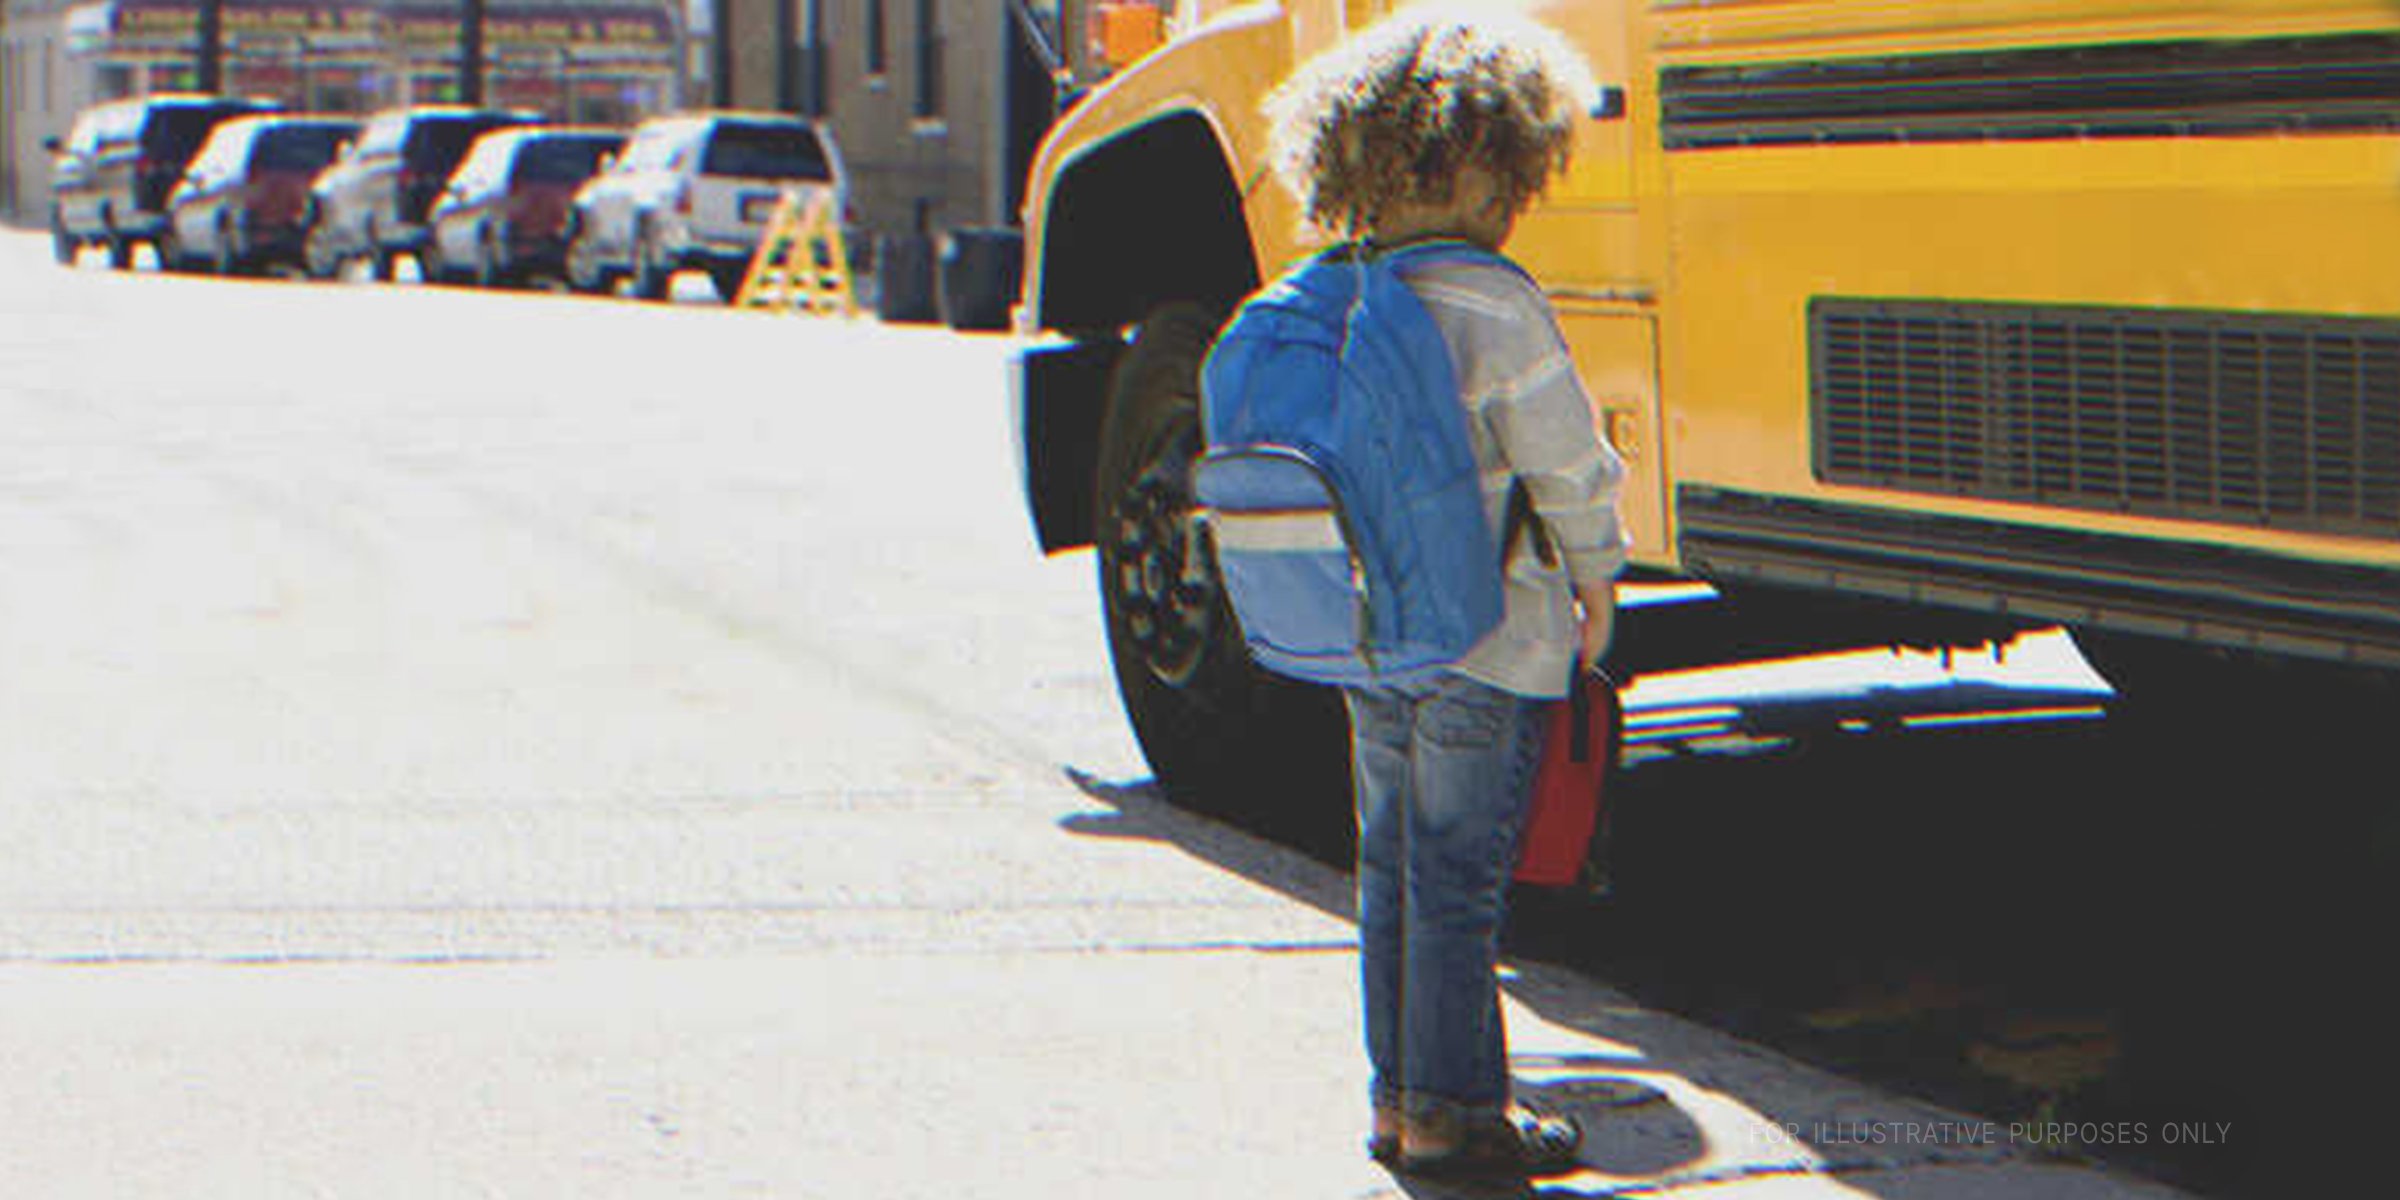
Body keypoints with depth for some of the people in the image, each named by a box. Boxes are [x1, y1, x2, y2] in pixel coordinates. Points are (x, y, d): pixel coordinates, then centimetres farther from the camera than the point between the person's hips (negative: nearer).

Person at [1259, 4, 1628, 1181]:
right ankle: (1452, 1109, 6)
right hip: (1486, 643, -6)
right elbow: (1567, 464, -13)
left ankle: (1398, 1091, 22)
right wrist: (1597, 577, 3)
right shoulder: (1495, 308, -18)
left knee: (1392, 867, 15)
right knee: (1458, 882, 0)